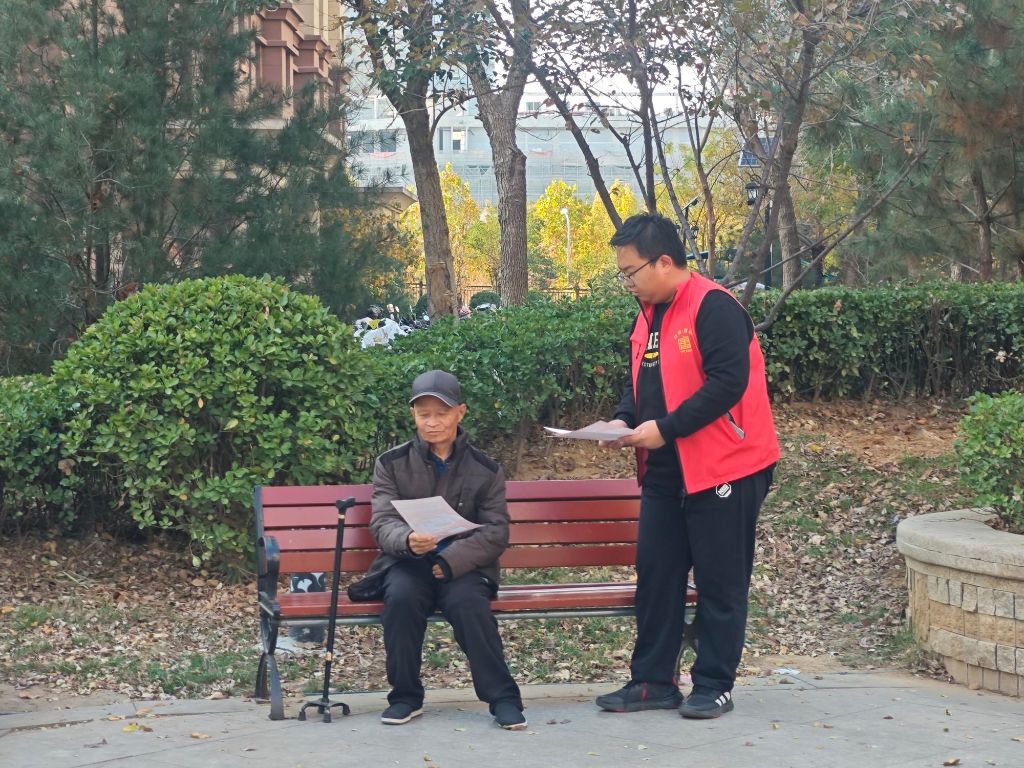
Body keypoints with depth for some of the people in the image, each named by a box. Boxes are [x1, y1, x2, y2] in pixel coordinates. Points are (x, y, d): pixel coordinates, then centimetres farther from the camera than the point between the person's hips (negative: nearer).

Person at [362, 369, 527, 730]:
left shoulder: (485, 469, 6)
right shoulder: (391, 464, 6)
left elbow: (496, 532, -1)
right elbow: (383, 523, -5)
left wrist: (450, 560, -18)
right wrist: (408, 541, -30)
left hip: (463, 565, 0)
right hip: (407, 563, 1)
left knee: (468, 602, -32)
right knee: (401, 597, -32)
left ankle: (503, 698, -23)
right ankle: (406, 697, -15)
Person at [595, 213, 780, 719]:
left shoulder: (713, 308, -16)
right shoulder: (648, 316, 12)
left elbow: (728, 382, -24)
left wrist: (666, 428, -22)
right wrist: (624, 420, 1)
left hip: (721, 469, -9)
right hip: (664, 473, 9)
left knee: (720, 584, 2)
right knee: (655, 576, 10)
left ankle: (714, 687, 11)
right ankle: (653, 681, 19)